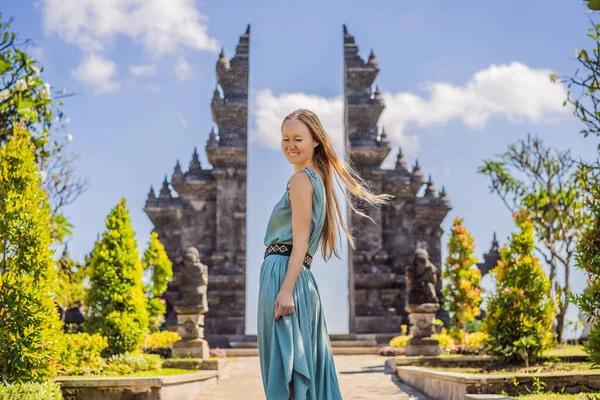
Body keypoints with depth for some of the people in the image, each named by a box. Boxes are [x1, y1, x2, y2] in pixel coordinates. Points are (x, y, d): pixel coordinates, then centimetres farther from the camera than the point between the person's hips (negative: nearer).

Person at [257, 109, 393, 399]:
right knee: (302, 361, 11)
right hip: (302, 277, 9)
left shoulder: (301, 179, -6)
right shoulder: (318, 178, 20)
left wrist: (286, 289, -21)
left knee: (285, 363, -9)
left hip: (283, 274, -9)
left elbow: (300, 241, -14)